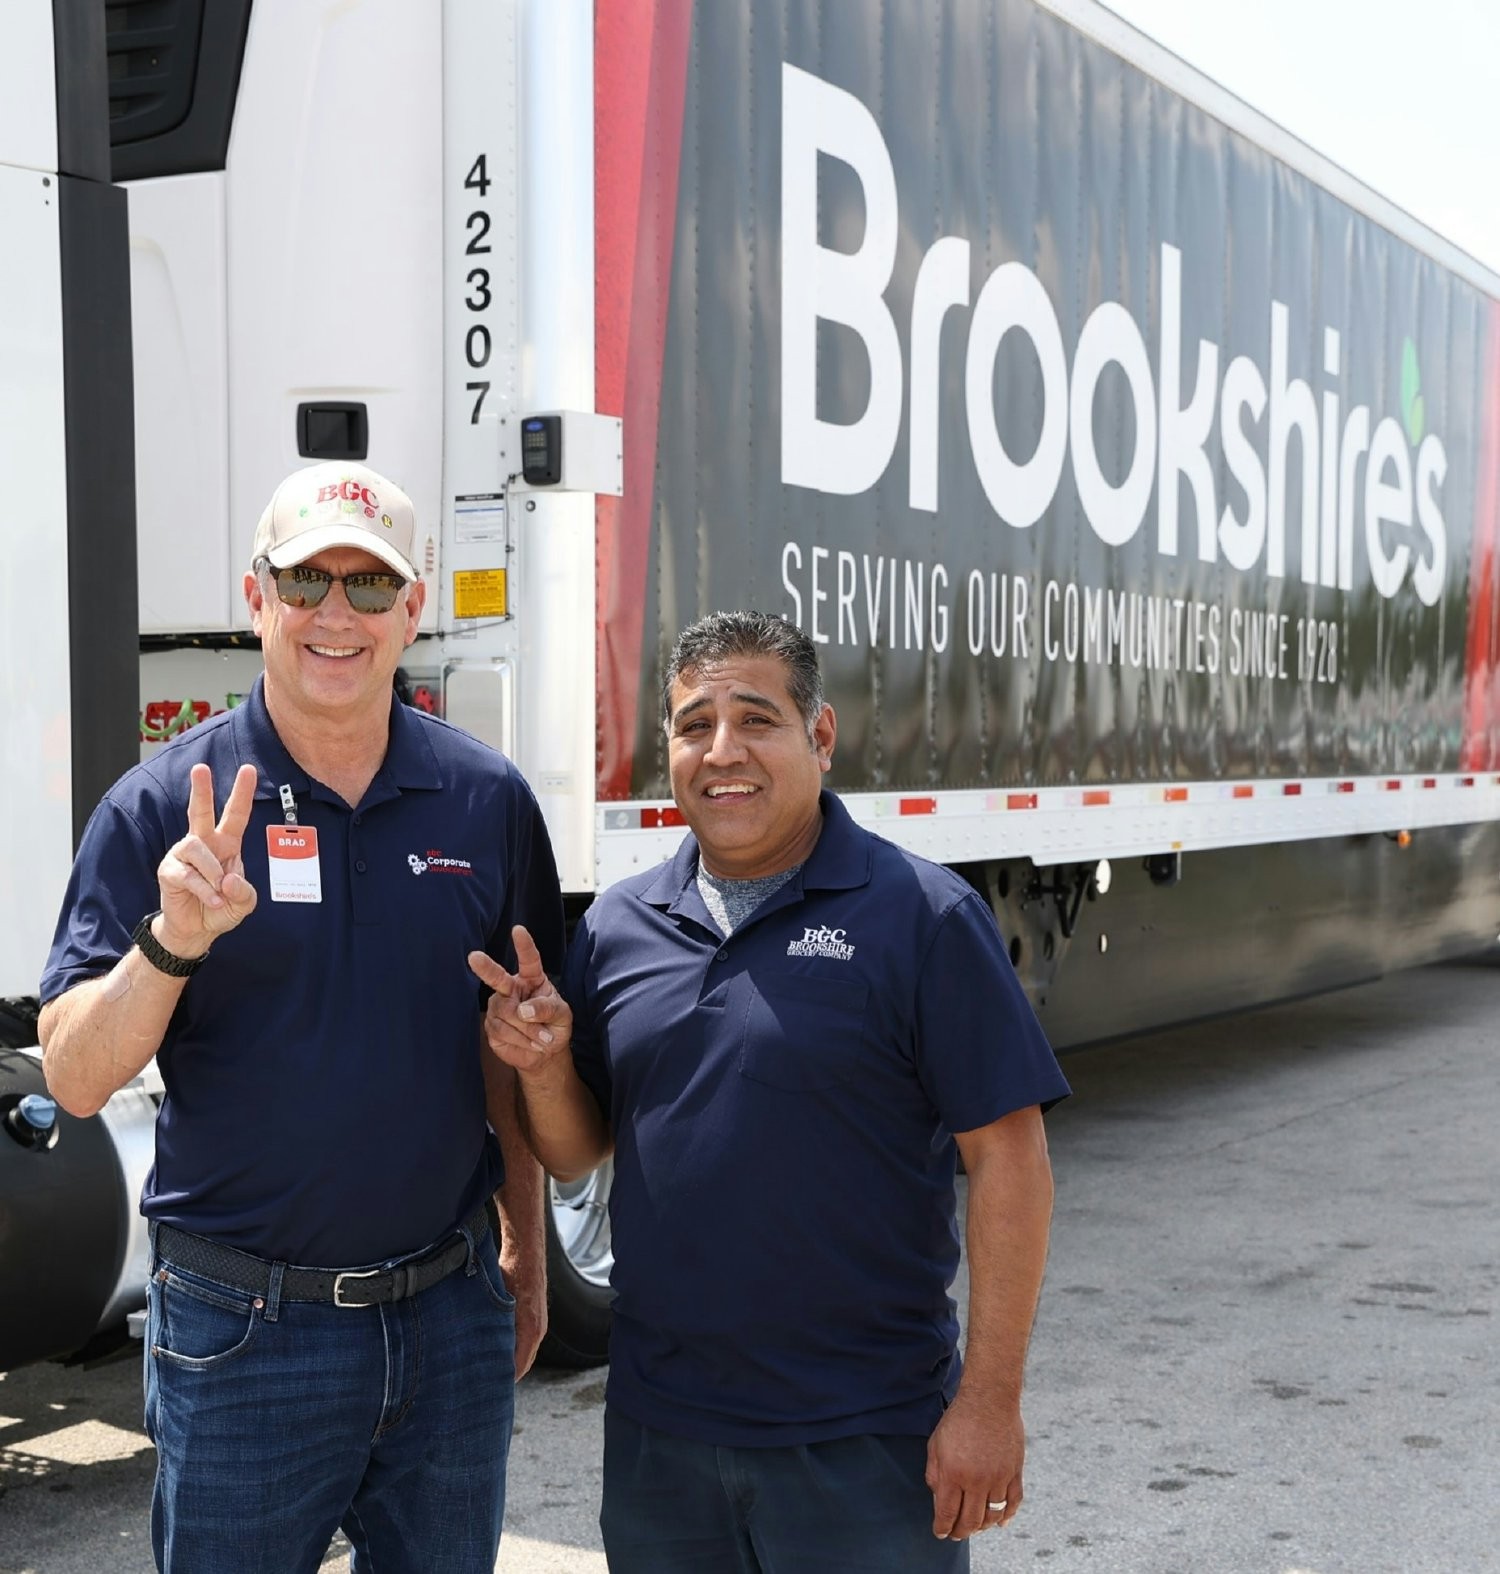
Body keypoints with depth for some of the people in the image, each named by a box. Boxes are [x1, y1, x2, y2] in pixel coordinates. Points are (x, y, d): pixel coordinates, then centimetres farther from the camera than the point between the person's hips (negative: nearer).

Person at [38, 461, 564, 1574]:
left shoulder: (486, 799, 1)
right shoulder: (165, 806, -7)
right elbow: (76, 1078, -11)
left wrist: (526, 1256, 12)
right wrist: (172, 941, -28)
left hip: (450, 1316, 3)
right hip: (243, 1329, -2)